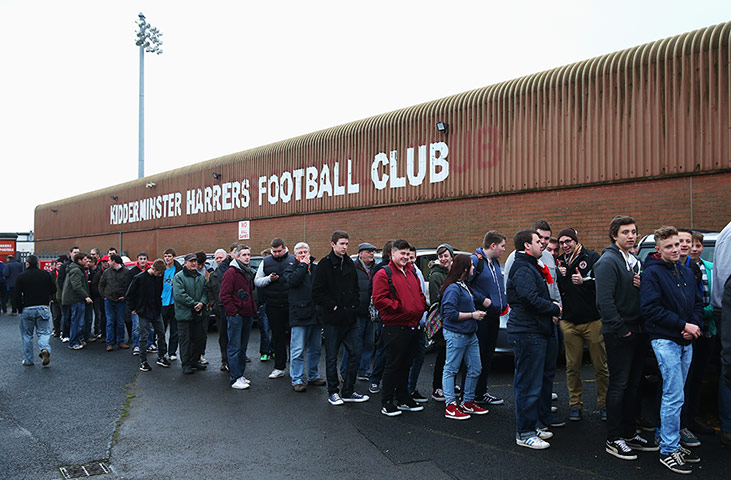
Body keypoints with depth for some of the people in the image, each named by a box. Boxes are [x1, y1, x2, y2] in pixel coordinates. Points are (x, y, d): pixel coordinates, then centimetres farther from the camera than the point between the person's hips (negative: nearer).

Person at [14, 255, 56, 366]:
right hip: (43, 309, 1)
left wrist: (20, 309, 4)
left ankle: (28, 360, 16)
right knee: (43, 333, 7)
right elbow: (53, 290, 3)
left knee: (27, 335, 12)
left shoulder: (21, 277, -4)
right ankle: (45, 349, -22)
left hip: (27, 310, -1)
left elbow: (17, 296, -6)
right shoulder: (46, 274, 1)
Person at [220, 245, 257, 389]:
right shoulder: (231, 272, -10)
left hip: (247, 315, 9)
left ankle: (240, 374, 22)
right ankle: (235, 379, -2)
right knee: (234, 347, -5)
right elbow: (225, 295, -14)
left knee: (243, 347, 14)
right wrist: (233, 312, -16)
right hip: (235, 316, -9)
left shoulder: (249, 273, 17)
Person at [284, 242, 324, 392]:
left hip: (316, 315, 4)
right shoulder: (291, 269, 5)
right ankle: (297, 380, 5)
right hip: (299, 316, -4)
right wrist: (303, 265, -10)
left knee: (315, 349, 14)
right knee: (298, 350, -4)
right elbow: (292, 280, -17)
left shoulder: (317, 268, 13)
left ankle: (313, 376, 27)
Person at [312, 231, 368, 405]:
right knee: (332, 357, 4)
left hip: (350, 318, 6)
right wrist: (333, 306, -13)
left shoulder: (350, 264, 12)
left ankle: (348, 392, 17)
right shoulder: (324, 265, -8)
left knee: (355, 353, 5)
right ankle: (333, 392, 18)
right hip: (332, 319, -6)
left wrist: (354, 304, 7)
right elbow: (317, 293, -12)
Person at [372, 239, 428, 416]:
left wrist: (422, 307, 9)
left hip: (413, 327, 8)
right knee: (393, 365, -2)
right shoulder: (384, 274, -8)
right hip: (394, 328, -8)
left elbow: (420, 294, 28)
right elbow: (379, 300, -17)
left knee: (406, 365, 16)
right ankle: (387, 403, 8)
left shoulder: (411, 273, 17)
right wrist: (401, 308, -17)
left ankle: (403, 399, 27)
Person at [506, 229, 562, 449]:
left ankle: (531, 426, 28)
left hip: (537, 331, 11)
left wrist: (550, 310, 8)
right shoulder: (522, 269, -15)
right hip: (527, 333, -11)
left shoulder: (530, 267, 20)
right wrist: (554, 308, -10)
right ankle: (525, 433, 3)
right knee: (529, 384, -5)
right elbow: (532, 300, -25)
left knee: (539, 379, 17)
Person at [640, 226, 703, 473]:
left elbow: (698, 302, 17)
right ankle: (668, 451, 3)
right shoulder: (652, 273, -10)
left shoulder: (686, 272, 13)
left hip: (685, 341, 7)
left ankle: (671, 443, 23)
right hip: (665, 340, -7)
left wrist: (694, 325, -2)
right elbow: (650, 309, -17)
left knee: (674, 395, 13)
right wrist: (683, 325, -16)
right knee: (674, 396, -6)